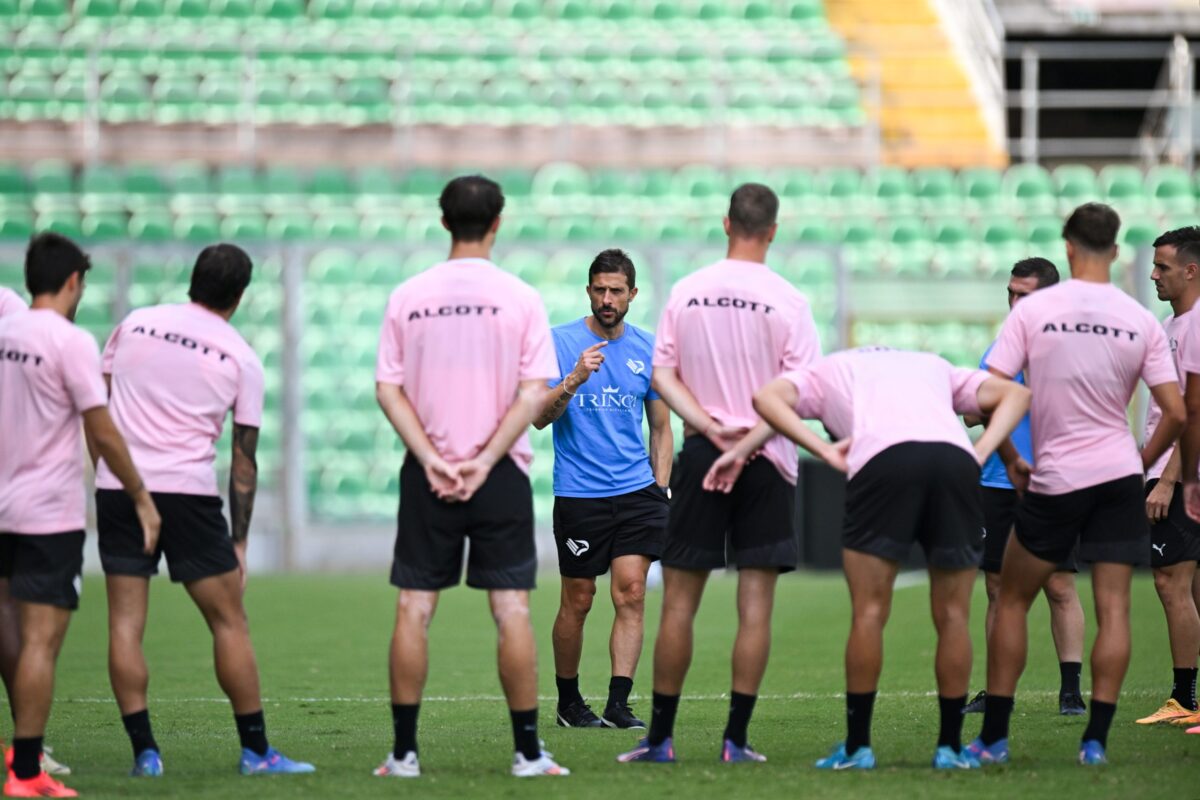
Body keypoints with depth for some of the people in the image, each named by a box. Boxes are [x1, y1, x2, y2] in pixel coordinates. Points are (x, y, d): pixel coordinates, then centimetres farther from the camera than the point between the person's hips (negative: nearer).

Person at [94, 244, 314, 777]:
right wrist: (239, 544, 9)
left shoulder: (134, 325, 10)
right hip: (187, 489, -2)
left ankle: (144, 752, 1)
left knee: (125, 622, 4)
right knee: (229, 620, 6)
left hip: (116, 487, 2)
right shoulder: (241, 359, 4)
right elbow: (244, 462, 5)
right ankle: (255, 750, 8)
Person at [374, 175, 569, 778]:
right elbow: (531, 394, -8)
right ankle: (527, 752, 1)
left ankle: (404, 751, 3)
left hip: (427, 474, 1)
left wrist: (430, 459, -6)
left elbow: (388, 389, -2)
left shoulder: (407, 297, 2)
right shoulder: (520, 298, -3)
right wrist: (485, 460, -8)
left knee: (414, 608, 4)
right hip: (500, 476, -1)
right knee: (511, 609, 1)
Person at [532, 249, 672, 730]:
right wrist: (575, 379, -23)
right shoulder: (560, 342, -1)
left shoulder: (648, 350, 9)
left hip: (636, 492, 2)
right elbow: (539, 417, -7)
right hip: (578, 493, -2)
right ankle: (568, 702, 19)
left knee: (631, 591, -10)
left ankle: (618, 703, -12)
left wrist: (660, 490, 9)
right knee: (577, 600, 3)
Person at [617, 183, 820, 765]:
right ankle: (736, 738, -2)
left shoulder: (686, 292, 3)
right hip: (766, 460, -2)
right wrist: (754, 429, -1)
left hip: (701, 455, 2)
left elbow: (662, 376, 0)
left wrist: (711, 427, -7)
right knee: (755, 603, 0)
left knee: (679, 602, 6)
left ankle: (660, 737, 8)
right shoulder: (786, 301, -6)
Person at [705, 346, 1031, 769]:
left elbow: (768, 398, 12)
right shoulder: (935, 367, 39)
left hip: (883, 457, -2)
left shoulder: (827, 371, 32)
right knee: (952, 616, 11)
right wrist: (981, 453, 16)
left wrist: (826, 452, 7)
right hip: (956, 459, 3)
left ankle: (857, 746, 9)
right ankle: (950, 747, 15)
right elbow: (1015, 394, 27)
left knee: (869, 613, 7)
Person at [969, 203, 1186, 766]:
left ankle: (993, 736, 9)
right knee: (1113, 608, 4)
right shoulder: (1141, 322, 0)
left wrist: (1009, 460, 6)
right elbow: (1175, 412, -3)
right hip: (1119, 475, 1)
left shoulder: (1032, 311, -5)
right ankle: (1096, 738, -3)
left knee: (1012, 601, 11)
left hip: (1054, 481, -1)